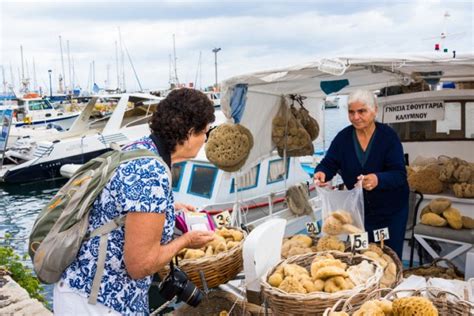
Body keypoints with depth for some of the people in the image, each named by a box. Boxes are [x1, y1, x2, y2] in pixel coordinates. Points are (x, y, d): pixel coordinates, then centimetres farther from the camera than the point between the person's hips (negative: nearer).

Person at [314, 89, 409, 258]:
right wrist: (322, 173, -32)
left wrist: (378, 179, -43)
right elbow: (329, 163, -7)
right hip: (359, 209, 3)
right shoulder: (343, 137, -5)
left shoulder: (388, 136, -15)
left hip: (391, 210, -2)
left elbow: (399, 174, -21)